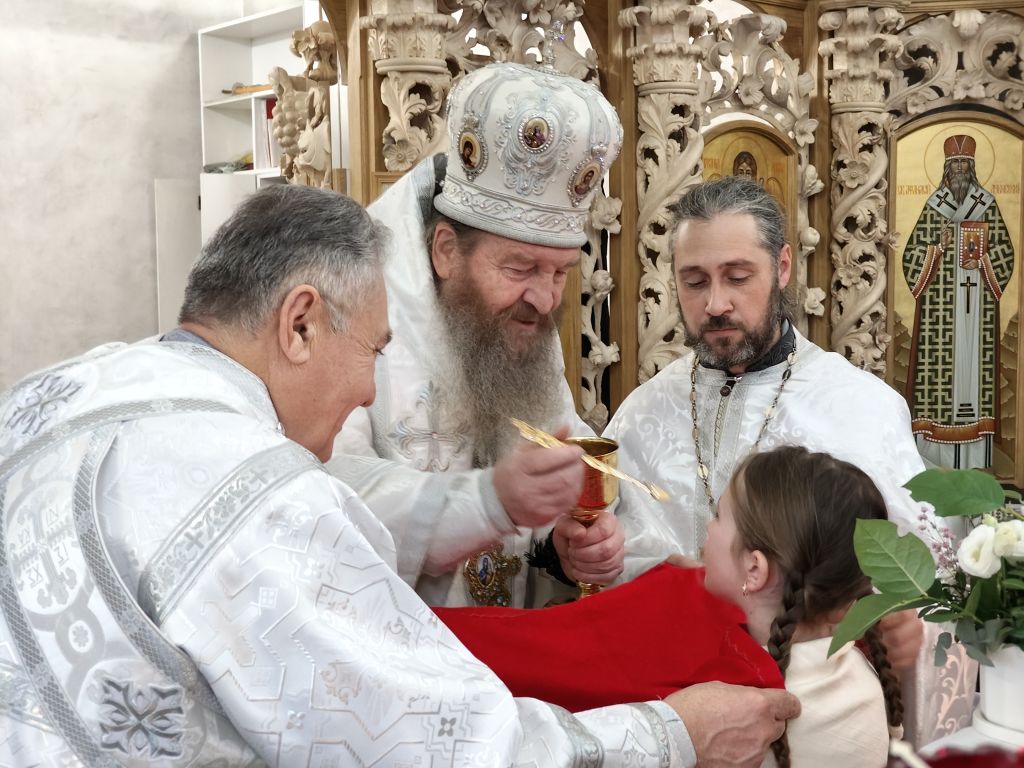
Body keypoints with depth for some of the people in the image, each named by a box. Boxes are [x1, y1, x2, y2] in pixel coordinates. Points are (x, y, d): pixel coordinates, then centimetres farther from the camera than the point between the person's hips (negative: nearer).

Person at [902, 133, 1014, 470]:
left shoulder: (987, 204, 8)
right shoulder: (933, 206, 5)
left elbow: (1004, 252, 8)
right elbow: (914, 255, 1)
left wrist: (983, 256, -10)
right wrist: (938, 247, -16)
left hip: (977, 307, 1)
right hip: (940, 307, -1)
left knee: (974, 362, -1)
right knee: (939, 363, -5)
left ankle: (976, 460, 5)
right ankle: (934, 456, 1)